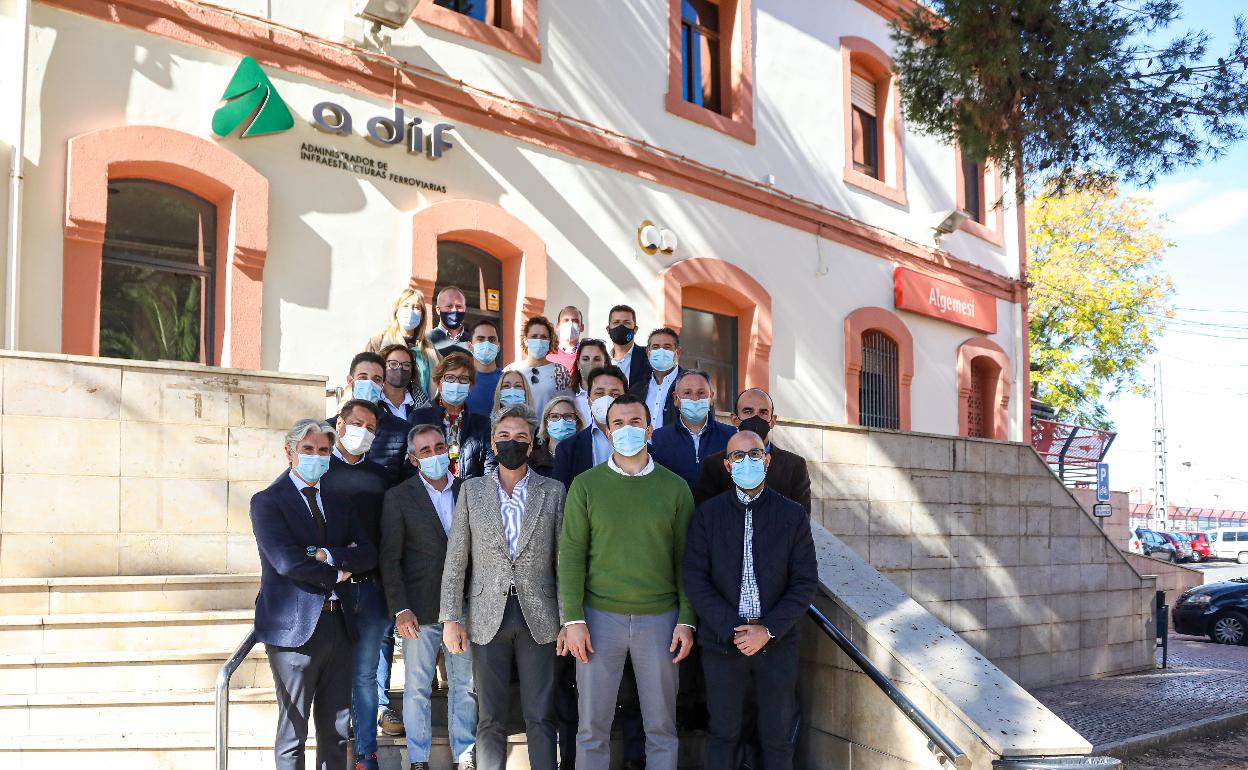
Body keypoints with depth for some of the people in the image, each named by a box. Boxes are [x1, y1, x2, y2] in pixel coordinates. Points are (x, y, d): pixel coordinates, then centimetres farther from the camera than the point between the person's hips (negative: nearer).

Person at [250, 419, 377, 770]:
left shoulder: (339, 501, 13)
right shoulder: (267, 501, -4)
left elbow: (368, 555, 2)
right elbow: (287, 562, -18)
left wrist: (326, 555, -14)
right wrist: (336, 574, -7)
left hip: (339, 623, 5)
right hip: (295, 626, -5)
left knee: (337, 727, 12)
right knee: (293, 728, 4)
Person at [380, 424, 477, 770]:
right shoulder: (398, 497, -1)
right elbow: (390, 558, -3)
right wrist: (401, 609, -10)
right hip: (420, 609, -2)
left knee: (465, 685, 8)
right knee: (417, 686, 6)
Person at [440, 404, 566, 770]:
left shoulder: (553, 491, 3)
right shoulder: (472, 490, 4)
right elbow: (456, 560, 3)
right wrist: (451, 618, -2)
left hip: (538, 616, 0)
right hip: (488, 616, 1)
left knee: (540, 717, 5)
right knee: (490, 719, 7)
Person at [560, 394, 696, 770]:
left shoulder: (675, 488, 3)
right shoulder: (586, 485, 1)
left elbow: (684, 558, 4)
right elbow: (571, 553, -2)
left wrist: (687, 621, -2)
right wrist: (573, 619, -8)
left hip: (660, 617, 1)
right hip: (600, 616, -1)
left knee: (662, 727, 8)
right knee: (592, 727, 7)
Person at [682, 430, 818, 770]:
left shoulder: (793, 515, 1)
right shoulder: (708, 513, 0)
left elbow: (805, 582, -1)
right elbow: (695, 578, -4)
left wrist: (768, 631, -11)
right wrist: (731, 629, -13)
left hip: (777, 643, 0)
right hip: (722, 641, 0)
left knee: (777, 737, 9)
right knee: (722, 733, 10)